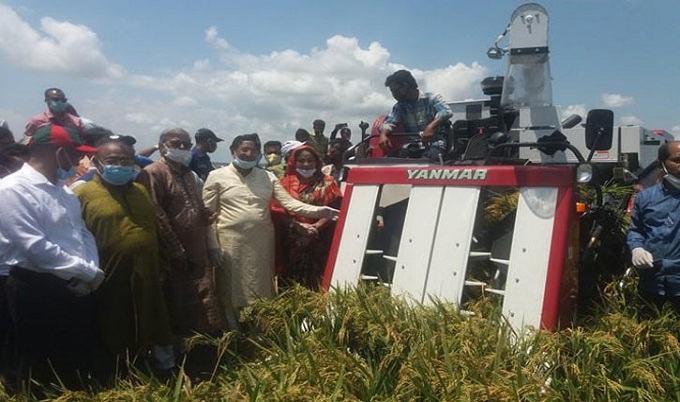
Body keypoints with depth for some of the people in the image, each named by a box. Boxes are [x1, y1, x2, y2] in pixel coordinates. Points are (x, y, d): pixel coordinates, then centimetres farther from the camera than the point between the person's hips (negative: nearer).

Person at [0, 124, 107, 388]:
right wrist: (88, 273, -14)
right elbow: (35, 247, -23)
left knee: (86, 368, 19)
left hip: (78, 289, 8)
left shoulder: (63, 191, 12)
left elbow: (84, 234, 14)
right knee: (45, 378, 8)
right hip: (37, 292, -8)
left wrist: (91, 271, -6)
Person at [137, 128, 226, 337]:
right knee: (177, 307, 1)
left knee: (204, 309, 11)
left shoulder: (189, 174, 19)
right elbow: (157, 216, -17)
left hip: (198, 254, 8)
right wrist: (175, 252, -19)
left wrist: (206, 215, 6)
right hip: (174, 258, -8)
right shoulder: (153, 174, -9)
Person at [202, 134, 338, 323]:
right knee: (232, 291, 4)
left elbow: (290, 202, 0)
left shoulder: (268, 177, 8)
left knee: (262, 291, 7)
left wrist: (318, 211, -15)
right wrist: (212, 246, -5)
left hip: (262, 242, 2)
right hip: (230, 242, -2)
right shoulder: (217, 176, 2)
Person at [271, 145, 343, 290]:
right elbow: (278, 212, 1)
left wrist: (316, 226, -14)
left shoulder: (328, 183, 7)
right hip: (292, 242, 1)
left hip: (320, 242, 0)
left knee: (317, 278, 0)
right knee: (292, 277, 2)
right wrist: (298, 225, -12)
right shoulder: (286, 183, 8)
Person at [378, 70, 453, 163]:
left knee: (427, 160, -36)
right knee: (392, 156, -23)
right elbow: (389, 123, 1)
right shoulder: (399, 107, 15)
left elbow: (447, 112, -17)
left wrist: (431, 126, -35)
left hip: (435, 144, -4)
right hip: (413, 147, 4)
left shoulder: (431, 99, 0)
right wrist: (383, 135, -23)